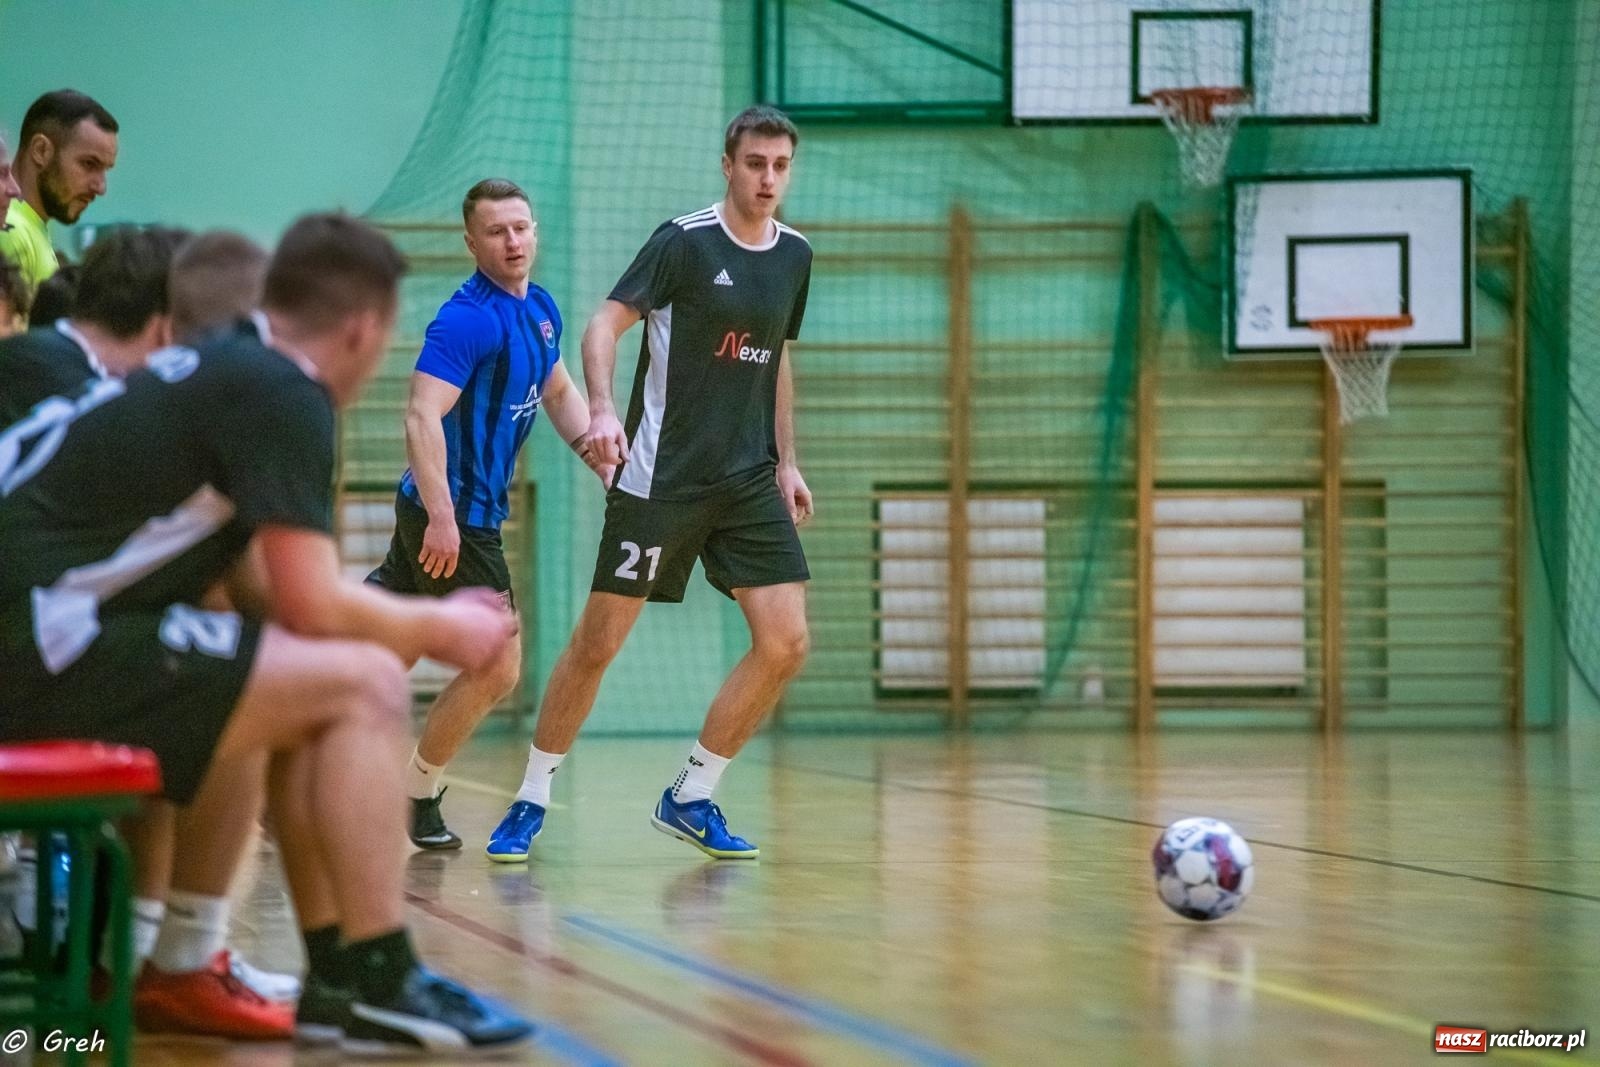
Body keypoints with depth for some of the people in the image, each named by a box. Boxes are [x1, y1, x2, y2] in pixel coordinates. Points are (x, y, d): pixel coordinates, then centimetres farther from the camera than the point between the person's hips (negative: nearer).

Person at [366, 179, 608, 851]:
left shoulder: (541, 309, 11)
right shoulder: (470, 318, -18)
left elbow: (558, 393, 29)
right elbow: (422, 416, -27)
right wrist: (442, 517, -33)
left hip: (464, 517, 9)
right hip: (451, 519, -9)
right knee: (496, 668, -4)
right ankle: (416, 801, 11)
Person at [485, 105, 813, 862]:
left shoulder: (794, 256, 9)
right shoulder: (684, 241, -9)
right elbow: (605, 324, -15)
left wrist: (786, 461, 16)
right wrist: (602, 410, -31)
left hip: (748, 482, 5)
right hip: (660, 478, -5)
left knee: (786, 642, -6)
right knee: (597, 642, -2)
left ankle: (690, 797, 8)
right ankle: (532, 800, 14)